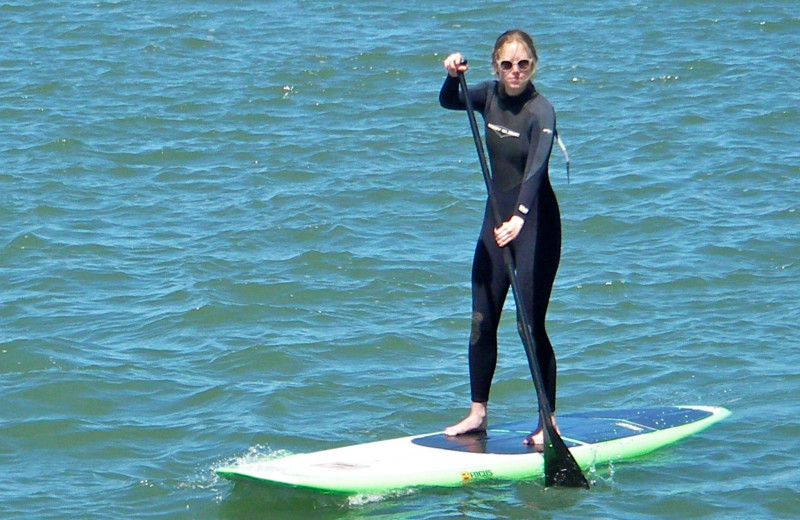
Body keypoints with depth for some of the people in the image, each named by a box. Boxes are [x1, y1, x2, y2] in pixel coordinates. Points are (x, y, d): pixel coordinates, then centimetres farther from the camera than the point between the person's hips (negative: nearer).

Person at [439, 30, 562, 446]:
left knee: (531, 325, -7)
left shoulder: (540, 111, -20)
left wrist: (519, 217, -51)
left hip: (535, 222, -7)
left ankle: (549, 422, 1)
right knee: (482, 321, 7)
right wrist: (452, 76, -7)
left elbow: (537, 166, -35)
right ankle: (478, 413, 17)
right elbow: (449, 102, 17)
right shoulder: (491, 96, 2)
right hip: (498, 218, 7)